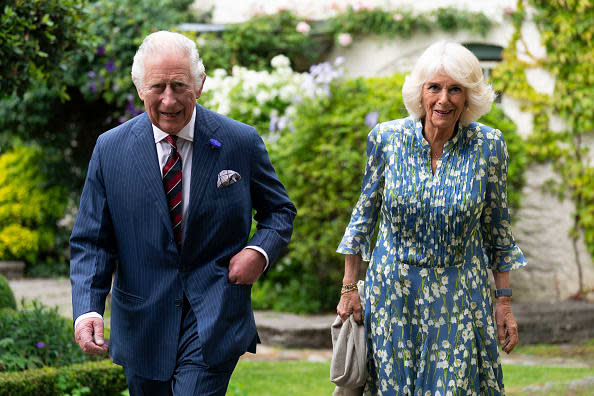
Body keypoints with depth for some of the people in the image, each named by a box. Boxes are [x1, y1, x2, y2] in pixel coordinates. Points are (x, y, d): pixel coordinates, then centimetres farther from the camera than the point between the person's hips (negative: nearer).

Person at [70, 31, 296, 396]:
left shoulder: (241, 143, -3)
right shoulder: (111, 149, -2)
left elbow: (280, 210, 11)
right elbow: (91, 241, -1)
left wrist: (261, 250, -11)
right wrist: (88, 310, -17)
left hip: (214, 322, -2)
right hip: (142, 322, 2)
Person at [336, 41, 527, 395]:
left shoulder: (489, 146, -8)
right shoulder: (386, 138, -7)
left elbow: (496, 227, 2)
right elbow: (365, 213, 5)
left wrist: (505, 303, 3)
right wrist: (349, 288, 5)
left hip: (460, 300, -1)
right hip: (391, 295, 1)